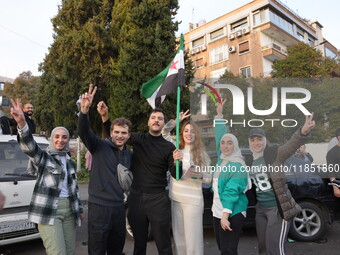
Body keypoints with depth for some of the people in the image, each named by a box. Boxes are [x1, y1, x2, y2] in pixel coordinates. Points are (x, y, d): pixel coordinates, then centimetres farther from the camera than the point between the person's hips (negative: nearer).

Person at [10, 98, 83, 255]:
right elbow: (29, 145, -23)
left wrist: (79, 209, 21)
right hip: (49, 210, -5)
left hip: (69, 209, 6)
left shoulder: (70, 162, 15)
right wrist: (22, 123, -41)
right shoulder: (43, 157, -2)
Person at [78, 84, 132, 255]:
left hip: (119, 207, 5)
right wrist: (84, 110, -43)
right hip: (99, 206, -5)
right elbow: (84, 132, -25)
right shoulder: (100, 146, -6)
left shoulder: (129, 154, 10)